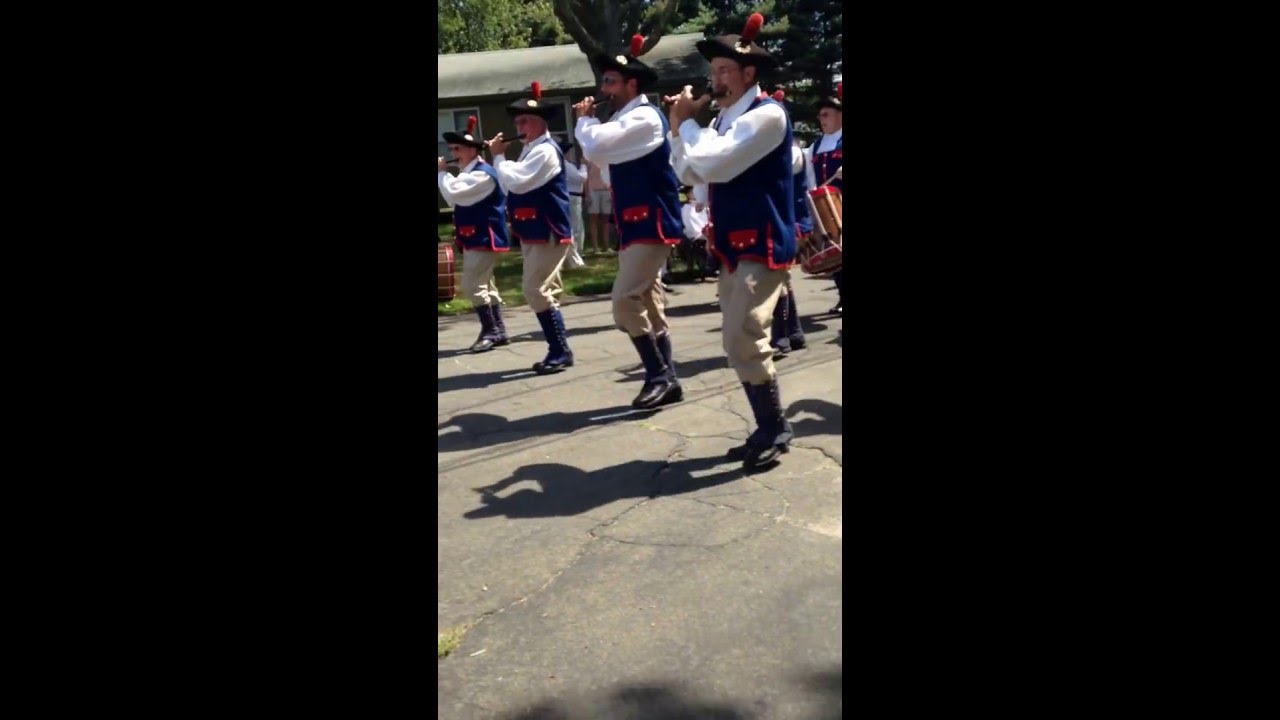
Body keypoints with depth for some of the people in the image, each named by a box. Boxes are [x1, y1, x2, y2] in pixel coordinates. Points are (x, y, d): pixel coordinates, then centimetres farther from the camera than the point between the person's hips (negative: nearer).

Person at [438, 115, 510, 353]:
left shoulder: (483, 173, -18)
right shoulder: (469, 173, 15)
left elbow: (453, 194, -27)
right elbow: (455, 200, 17)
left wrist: (442, 172, -10)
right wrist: (445, 174, 3)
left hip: (483, 238, -11)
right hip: (475, 238, 11)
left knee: (473, 285, -10)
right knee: (485, 285, 14)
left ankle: (490, 332, -3)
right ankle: (498, 331, 20)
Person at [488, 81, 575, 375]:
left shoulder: (545, 151, -15)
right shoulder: (532, 151, 17)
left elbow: (516, 183, -23)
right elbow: (514, 184, 17)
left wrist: (498, 156, -10)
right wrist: (500, 157, 5)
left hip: (547, 234, -10)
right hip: (534, 234, 10)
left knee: (536, 292, -12)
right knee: (541, 292, 12)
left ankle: (561, 352, -5)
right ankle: (557, 351, 19)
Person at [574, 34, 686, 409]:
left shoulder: (644, 117, -15)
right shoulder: (628, 119, 17)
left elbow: (595, 148, -23)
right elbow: (602, 154, 19)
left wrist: (584, 119, -5)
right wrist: (589, 122, 7)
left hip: (651, 225, -10)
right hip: (637, 225, 10)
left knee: (625, 302, -15)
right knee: (648, 305, 11)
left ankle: (660, 377, -6)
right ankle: (665, 379, 16)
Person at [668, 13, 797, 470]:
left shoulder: (767, 114, -13)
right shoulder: (725, 121, 15)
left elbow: (714, 165, -23)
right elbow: (689, 174, 14)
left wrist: (688, 122, -7)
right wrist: (679, 125, 2)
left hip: (763, 246, -9)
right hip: (733, 247, 9)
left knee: (743, 341, -16)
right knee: (739, 344, 10)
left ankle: (776, 431, -1)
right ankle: (768, 429, 19)